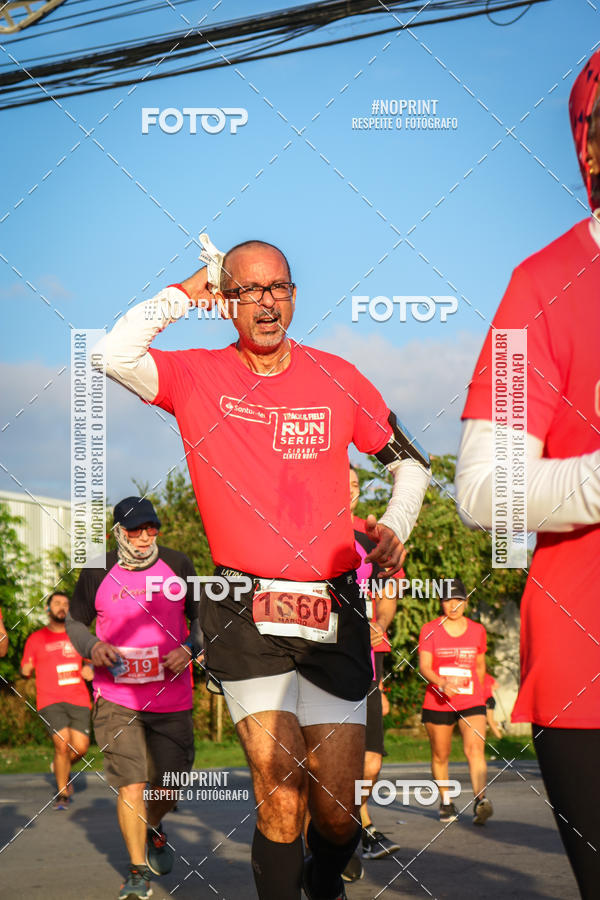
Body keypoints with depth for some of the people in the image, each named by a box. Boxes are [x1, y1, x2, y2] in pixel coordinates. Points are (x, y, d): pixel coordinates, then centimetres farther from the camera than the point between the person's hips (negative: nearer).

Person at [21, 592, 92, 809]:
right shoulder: (36, 639, 8)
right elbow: (25, 670, 12)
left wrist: (89, 670, 3)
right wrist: (26, 670, -11)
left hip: (78, 699, 2)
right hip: (50, 701, -2)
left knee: (80, 747, -8)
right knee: (62, 744, -16)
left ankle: (61, 767, 27)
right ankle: (62, 793, 2)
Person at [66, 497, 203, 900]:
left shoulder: (178, 565, 1)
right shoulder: (98, 572, -1)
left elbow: (202, 619, 11)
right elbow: (75, 621, 12)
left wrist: (189, 648, -7)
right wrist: (92, 647, -8)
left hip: (172, 697, 2)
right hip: (116, 697, -2)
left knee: (168, 787, 9)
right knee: (132, 784, -11)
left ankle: (153, 828, 44)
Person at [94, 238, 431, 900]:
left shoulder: (335, 377, 8)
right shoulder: (198, 375, 3)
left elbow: (408, 459, 20)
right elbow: (113, 354, -17)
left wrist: (395, 527, 1)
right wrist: (186, 294, -4)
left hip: (333, 615, 2)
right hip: (244, 617, -2)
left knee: (336, 810, 3)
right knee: (280, 791, -13)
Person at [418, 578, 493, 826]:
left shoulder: (477, 630, 8)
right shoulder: (429, 630, 0)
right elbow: (424, 666, -9)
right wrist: (441, 682, -27)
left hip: (471, 703, 0)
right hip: (438, 703, 0)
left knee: (475, 749, -19)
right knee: (440, 756, 8)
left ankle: (480, 800, -32)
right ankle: (445, 802, 27)